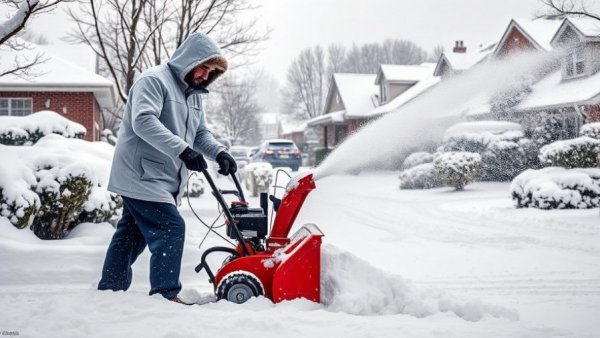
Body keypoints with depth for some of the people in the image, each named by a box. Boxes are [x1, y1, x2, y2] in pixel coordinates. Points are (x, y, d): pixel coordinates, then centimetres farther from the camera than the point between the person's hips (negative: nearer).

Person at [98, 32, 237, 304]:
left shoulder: (194, 94, 17)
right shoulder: (154, 80, -13)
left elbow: (200, 132, 17)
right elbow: (144, 121, -27)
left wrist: (219, 152, -4)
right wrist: (182, 149, -36)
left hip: (164, 180, 10)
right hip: (142, 176, -10)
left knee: (131, 235, 15)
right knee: (171, 229, -15)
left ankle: (110, 291, 26)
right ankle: (166, 294, -10)